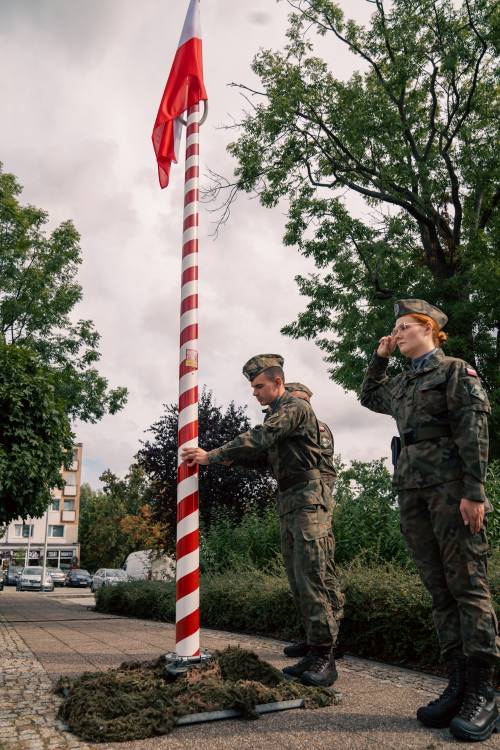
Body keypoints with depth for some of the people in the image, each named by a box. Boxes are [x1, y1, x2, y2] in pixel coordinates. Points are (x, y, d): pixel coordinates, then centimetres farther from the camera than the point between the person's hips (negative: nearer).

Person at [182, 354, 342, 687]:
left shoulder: (296, 407, -10)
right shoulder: (275, 415, 20)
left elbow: (258, 438, -20)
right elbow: (260, 453, 19)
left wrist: (212, 455, -19)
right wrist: (225, 458, 3)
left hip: (309, 499, -9)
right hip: (288, 502, 9)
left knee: (311, 577, -11)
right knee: (298, 581, 8)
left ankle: (325, 658, -6)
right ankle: (315, 653, 13)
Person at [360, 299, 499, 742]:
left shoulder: (457, 371, 1)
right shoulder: (401, 383, 21)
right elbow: (368, 397, 39)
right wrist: (380, 357, 27)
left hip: (450, 485, -7)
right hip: (412, 488, 7)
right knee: (439, 589, 6)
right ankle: (458, 686, 12)